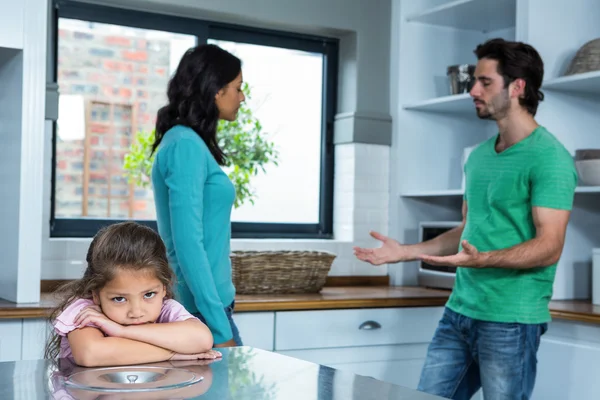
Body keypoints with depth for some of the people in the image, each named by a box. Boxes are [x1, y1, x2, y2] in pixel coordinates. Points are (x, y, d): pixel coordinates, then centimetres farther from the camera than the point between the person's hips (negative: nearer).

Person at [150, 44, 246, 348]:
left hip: (204, 303, 9)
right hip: (200, 308, -9)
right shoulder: (186, 145, -15)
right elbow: (188, 244, -20)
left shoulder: (191, 143, 12)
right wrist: (220, 329, -21)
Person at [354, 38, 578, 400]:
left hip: (510, 320, -7)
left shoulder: (549, 158, -12)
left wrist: (481, 259, -33)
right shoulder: (479, 156, 14)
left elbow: (549, 246, -18)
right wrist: (405, 252, 15)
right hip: (459, 312, 8)